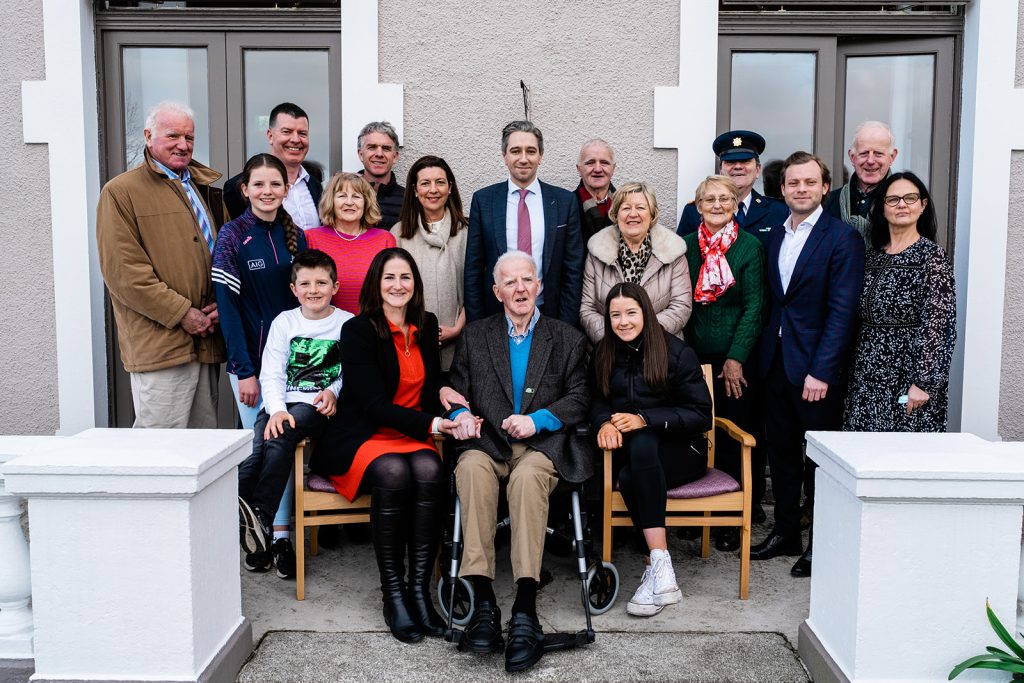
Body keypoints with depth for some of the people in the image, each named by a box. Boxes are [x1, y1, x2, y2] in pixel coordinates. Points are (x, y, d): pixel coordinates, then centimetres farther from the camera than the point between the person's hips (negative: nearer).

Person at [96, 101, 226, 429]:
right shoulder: (120, 192, -2)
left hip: (207, 340, 6)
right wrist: (181, 314, -14)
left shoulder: (205, 189, 18)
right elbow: (123, 271, -10)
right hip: (160, 345, -6)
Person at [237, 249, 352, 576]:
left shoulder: (348, 323, 9)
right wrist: (277, 410, -12)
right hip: (282, 403, 3)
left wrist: (333, 391, -16)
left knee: (279, 438, -32)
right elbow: (271, 375, 6)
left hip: (318, 406, -3)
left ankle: (259, 519, -34)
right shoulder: (284, 322, 15)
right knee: (256, 447, -28)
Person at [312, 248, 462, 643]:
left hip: (412, 434, 4)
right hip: (360, 437, -4)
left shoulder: (426, 326, 11)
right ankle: (392, 592, -22)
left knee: (429, 471, -30)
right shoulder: (357, 331, -6)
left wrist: (445, 394, -4)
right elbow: (374, 404, -14)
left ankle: (420, 588, -24)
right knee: (393, 473, -35)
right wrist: (431, 424, -22)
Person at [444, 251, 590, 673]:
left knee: (528, 475, -36)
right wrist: (460, 412, -9)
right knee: (471, 467, -34)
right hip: (487, 443, 2)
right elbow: (457, 389, 15)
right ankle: (483, 603, -36)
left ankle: (525, 611, -40)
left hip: (542, 445, -1)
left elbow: (578, 400, 6)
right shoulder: (475, 336, 20)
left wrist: (537, 420, -11)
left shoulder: (567, 339, 15)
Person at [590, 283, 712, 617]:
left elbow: (700, 415, -9)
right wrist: (604, 422, -15)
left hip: (681, 450, -2)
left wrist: (644, 419, -21)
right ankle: (661, 571, -37)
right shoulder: (604, 353, 9)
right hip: (634, 449, 3)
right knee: (642, 445, -36)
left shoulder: (677, 352, -5)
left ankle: (657, 568, -32)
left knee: (630, 478, -35)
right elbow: (597, 401, 11)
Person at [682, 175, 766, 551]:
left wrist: (736, 358, -11)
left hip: (737, 359, -2)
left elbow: (754, 306, -5)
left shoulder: (750, 246, -1)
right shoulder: (686, 246, 8)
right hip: (695, 357, 3)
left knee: (737, 436, 1)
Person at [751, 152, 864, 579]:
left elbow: (842, 310, -14)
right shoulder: (774, 236, 12)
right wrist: (764, 353, 4)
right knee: (781, 452, 13)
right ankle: (786, 533, 27)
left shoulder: (842, 238, -8)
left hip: (816, 367, -6)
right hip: (775, 362, 6)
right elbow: (771, 301, 12)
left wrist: (821, 371, -19)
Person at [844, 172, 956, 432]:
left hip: (907, 379, -5)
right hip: (867, 379, 5)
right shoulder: (872, 255, 11)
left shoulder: (932, 255, -6)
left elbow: (938, 323, -12)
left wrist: (923, 382, -17)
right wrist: (851, 376, 10)